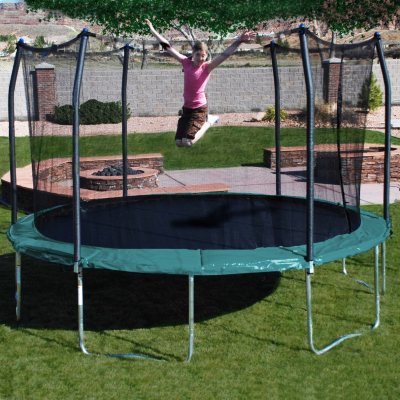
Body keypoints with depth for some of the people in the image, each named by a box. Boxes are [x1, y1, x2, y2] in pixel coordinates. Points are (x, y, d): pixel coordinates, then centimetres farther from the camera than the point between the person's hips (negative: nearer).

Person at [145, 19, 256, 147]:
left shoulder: (207, 67, -12)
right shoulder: (186, 62, -3)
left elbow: (225, 54, -24)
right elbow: (168, 47, -1)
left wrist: (239, 40, -36)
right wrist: (153, 30, 0)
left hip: (200, 108, -5)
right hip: (186, 107, 5)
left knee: (187, 142, -15)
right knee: (179, 142, 5)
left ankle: (206, 123, 11)